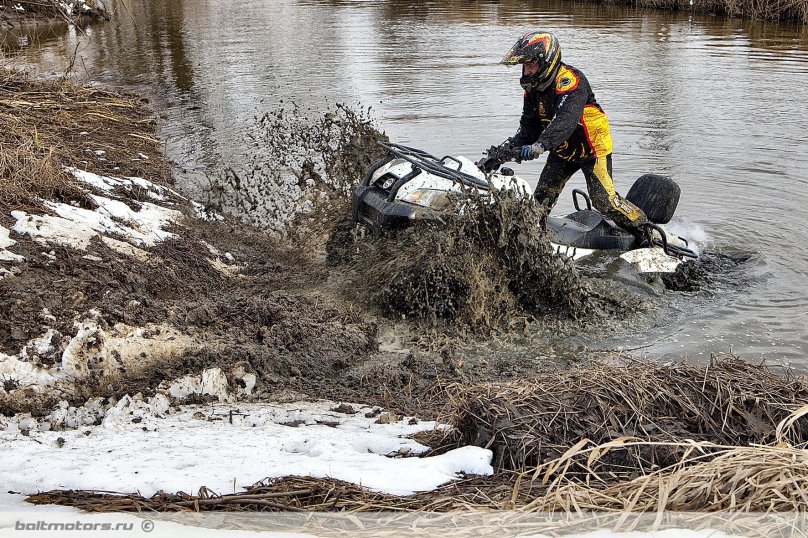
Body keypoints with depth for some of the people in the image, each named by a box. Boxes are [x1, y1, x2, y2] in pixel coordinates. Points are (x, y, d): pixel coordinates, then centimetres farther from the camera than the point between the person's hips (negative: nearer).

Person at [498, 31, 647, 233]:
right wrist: (511, 145, -15)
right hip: (562, 151, 8)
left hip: (592, 149, -8)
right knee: (541, 200, 7)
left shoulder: (569, 80, -27)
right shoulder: (533, 88, 0)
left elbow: (566, 120, -43)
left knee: (604, 200, -14)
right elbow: (529, 125, 4)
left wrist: (541, 145, -57)